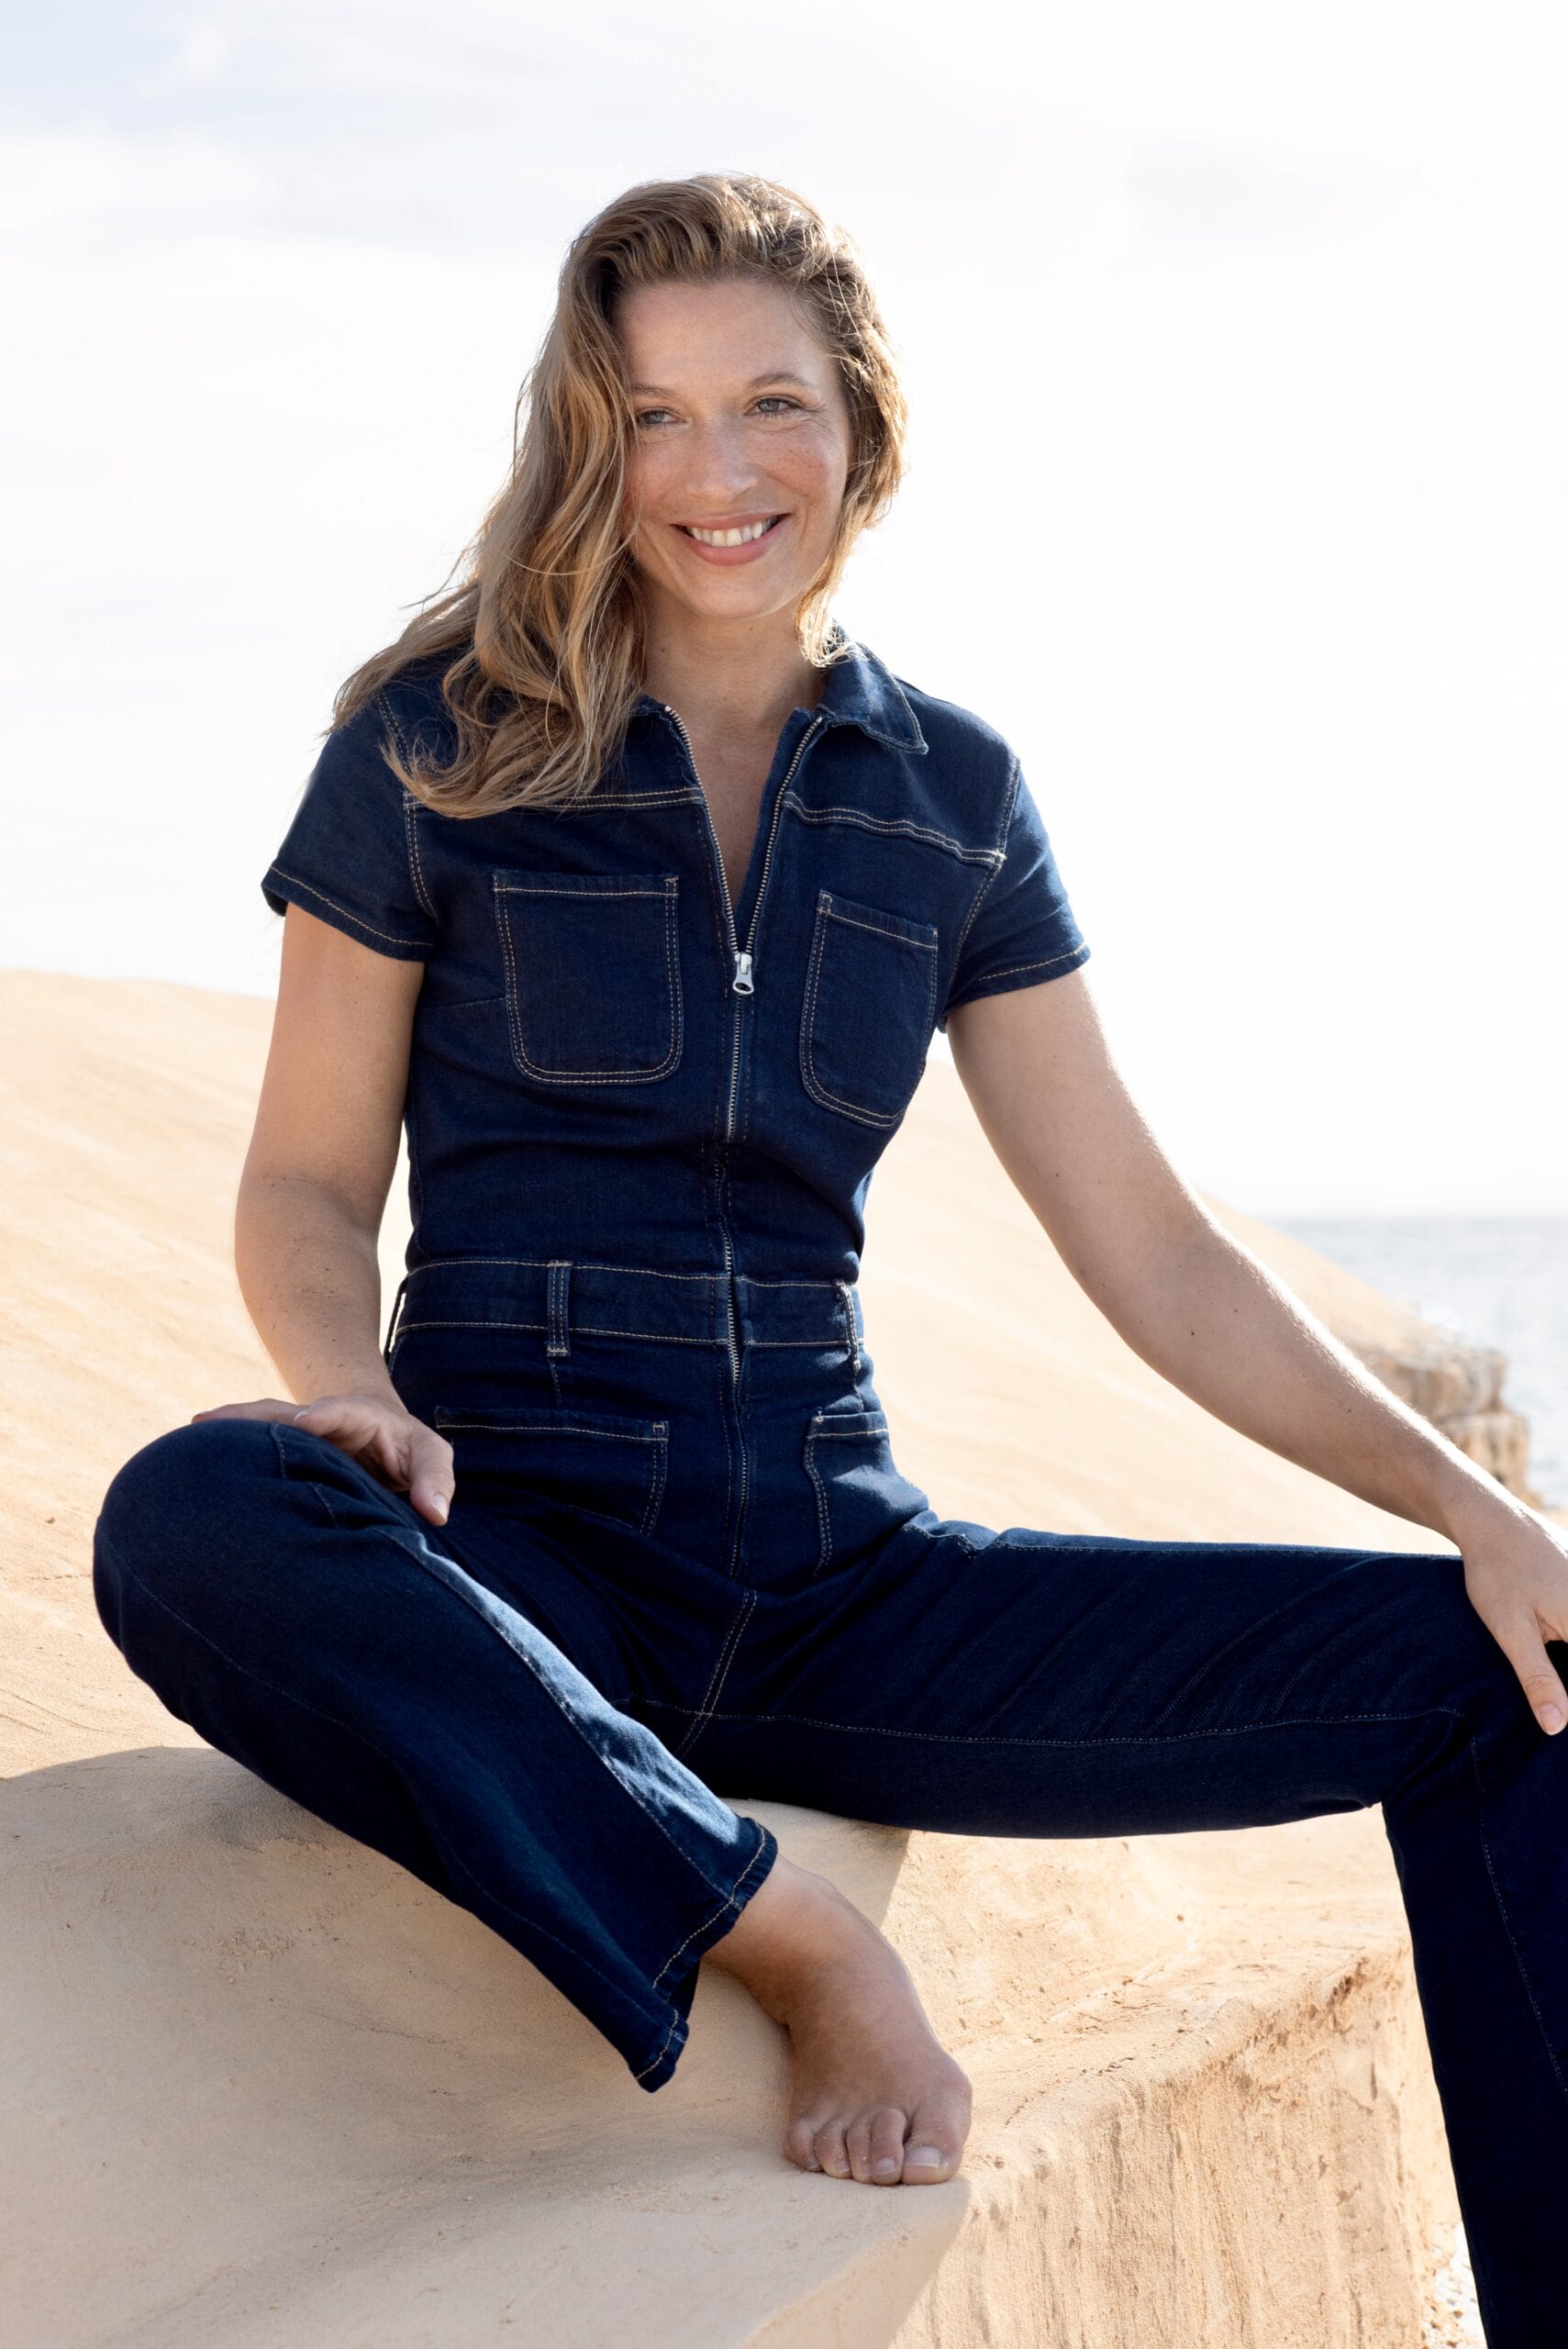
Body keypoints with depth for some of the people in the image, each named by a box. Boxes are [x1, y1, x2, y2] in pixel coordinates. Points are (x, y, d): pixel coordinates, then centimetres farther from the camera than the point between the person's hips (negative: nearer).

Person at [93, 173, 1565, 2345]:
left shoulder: (953, 799, 11)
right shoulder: (441, 745, 2)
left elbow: (1153, 1251, 10)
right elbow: (308, 1184, 4)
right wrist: (355, 1389, -19)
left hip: (838, 1578, 3)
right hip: (523, 1553, -3)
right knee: (191, 1524, -38)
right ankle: (794, 1942, -25)